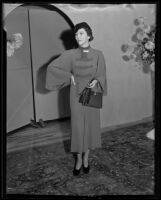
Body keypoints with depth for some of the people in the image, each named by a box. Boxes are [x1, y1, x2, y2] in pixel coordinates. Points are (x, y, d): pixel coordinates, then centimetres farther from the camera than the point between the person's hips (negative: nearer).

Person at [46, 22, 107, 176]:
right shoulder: (70, 54, -4)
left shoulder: (98, 54, -2)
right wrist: (69, 75, -5)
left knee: (91, 125, 9)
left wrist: (96, 81, -15)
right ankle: (79, 159, 23)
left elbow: (101, 75, 6)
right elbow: (51, 67, 1)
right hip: (76, 95, -1)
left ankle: (86, 157, 28)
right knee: (77, 127, 4)